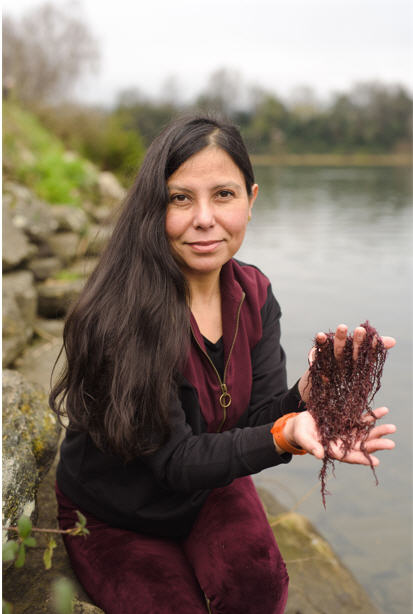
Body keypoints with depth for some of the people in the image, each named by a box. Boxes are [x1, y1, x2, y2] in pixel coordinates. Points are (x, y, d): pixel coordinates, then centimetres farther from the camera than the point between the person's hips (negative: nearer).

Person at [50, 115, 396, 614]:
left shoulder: (255, 294, -10)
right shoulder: (120, 314, -30)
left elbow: (260, 418, -14)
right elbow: (174, 460, -29)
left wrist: (309, 393, -36)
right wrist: (286, 436, -45)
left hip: (211, 486, 4)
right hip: (112, 511, -3)